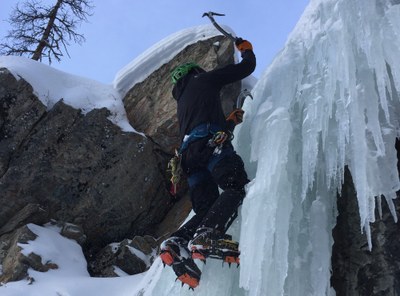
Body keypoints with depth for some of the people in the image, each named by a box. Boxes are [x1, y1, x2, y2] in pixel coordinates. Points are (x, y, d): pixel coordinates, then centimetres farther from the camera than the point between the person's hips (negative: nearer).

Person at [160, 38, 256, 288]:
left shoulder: (183, 101, 39)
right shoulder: (204, 79, 20)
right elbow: (247, 67, 21)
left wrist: (231, 121, 45)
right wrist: (245, 48, 41)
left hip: (189, 153, 7)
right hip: (210, 143, -7)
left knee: (207, 209, 4)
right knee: (238, 187, -18)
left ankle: (177, 243, -19)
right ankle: (204, 238, -37)